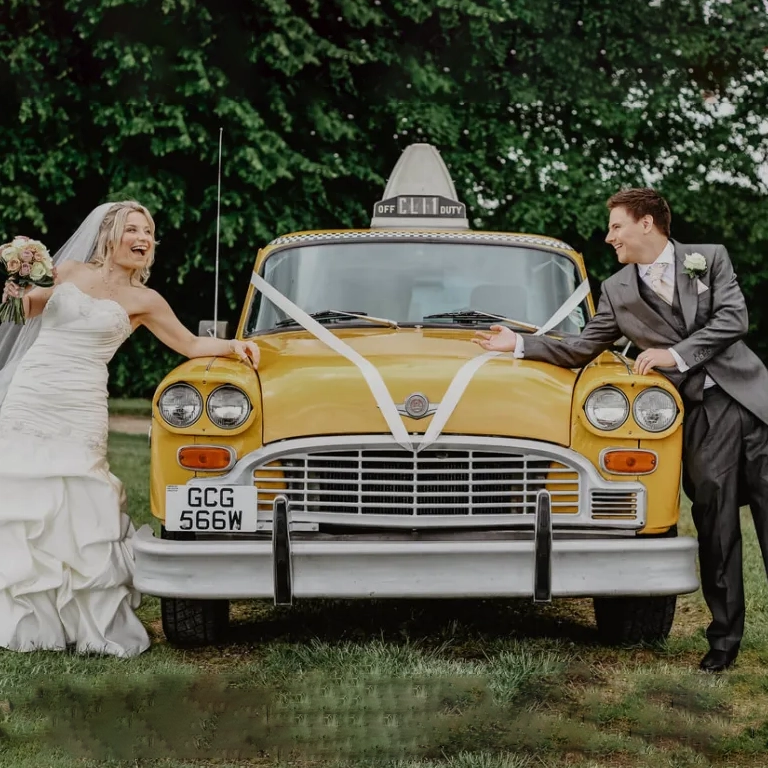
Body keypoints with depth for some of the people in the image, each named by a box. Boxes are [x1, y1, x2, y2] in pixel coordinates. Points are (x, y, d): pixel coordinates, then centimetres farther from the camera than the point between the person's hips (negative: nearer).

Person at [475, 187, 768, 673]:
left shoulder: (710, 259, 5)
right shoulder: (618, 291, 10)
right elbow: (581, 350, 14)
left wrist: (678, 353, -10)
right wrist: (519, 344, 8)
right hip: (703, 416, 1)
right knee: (716, 527, -1)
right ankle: (725, 637, 9)